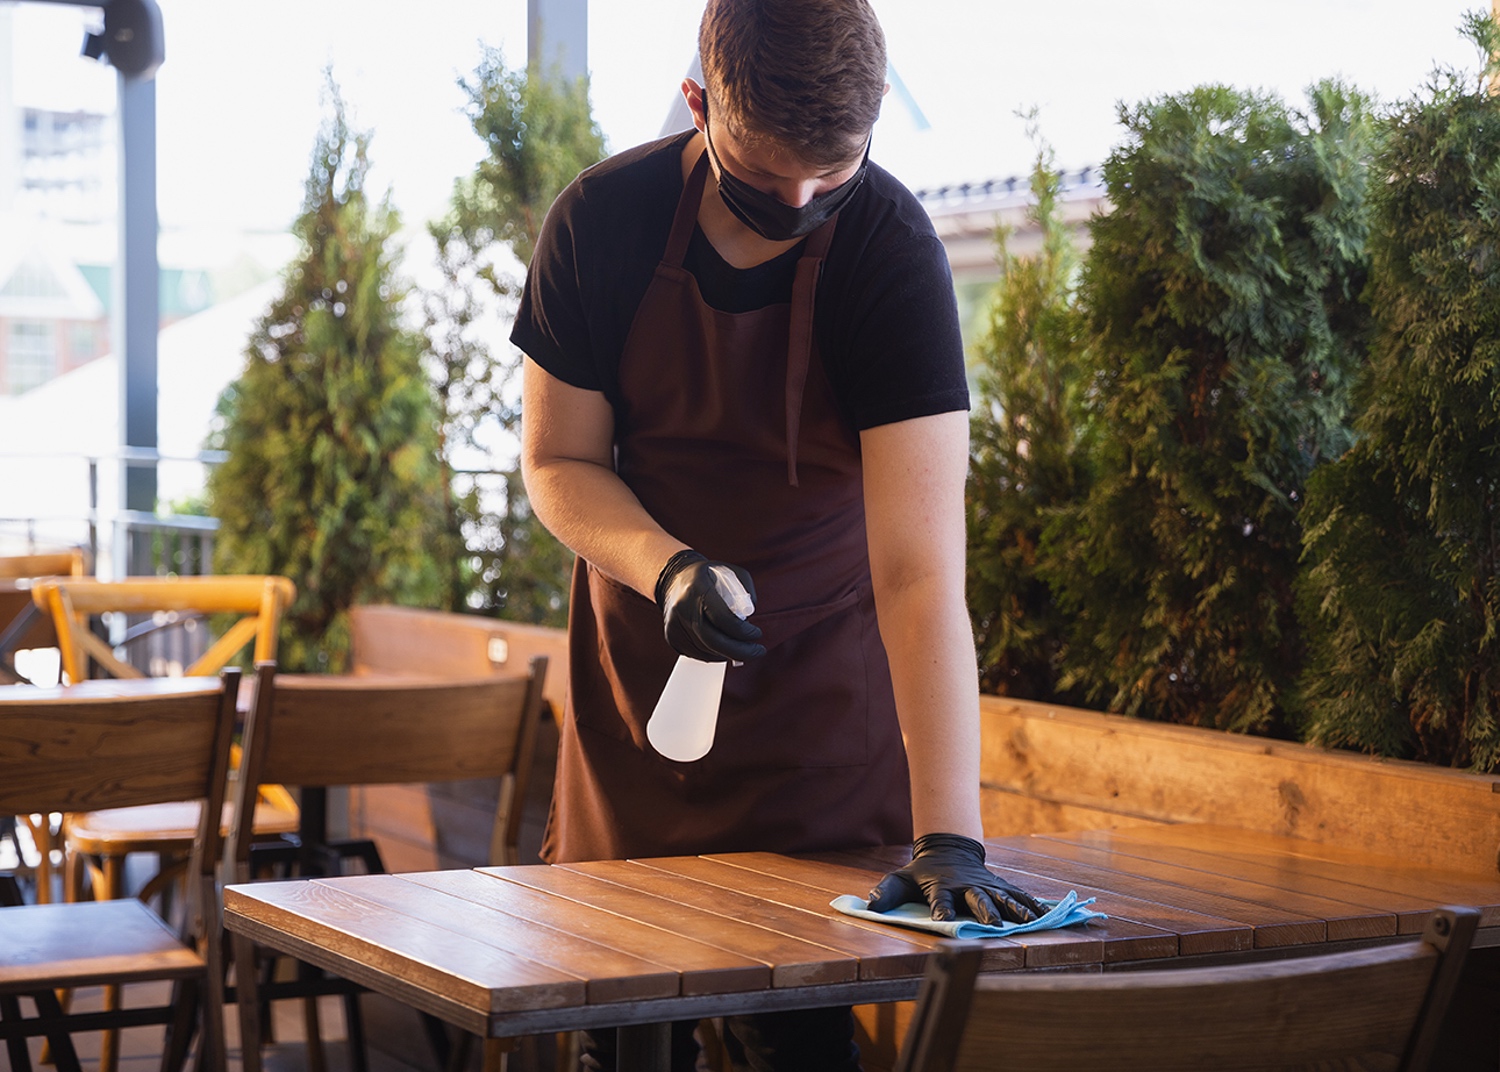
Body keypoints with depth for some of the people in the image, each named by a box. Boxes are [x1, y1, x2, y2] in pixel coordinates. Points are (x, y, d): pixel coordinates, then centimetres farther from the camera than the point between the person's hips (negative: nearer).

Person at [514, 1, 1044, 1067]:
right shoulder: (603, 222, -14)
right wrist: (666, 567, -24)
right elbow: (558, 463, -3)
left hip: (822, 684, -2)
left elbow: (921, 568, -30)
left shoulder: (894, 253, -23)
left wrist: (948, 838, -37)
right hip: (639, 663, 3)